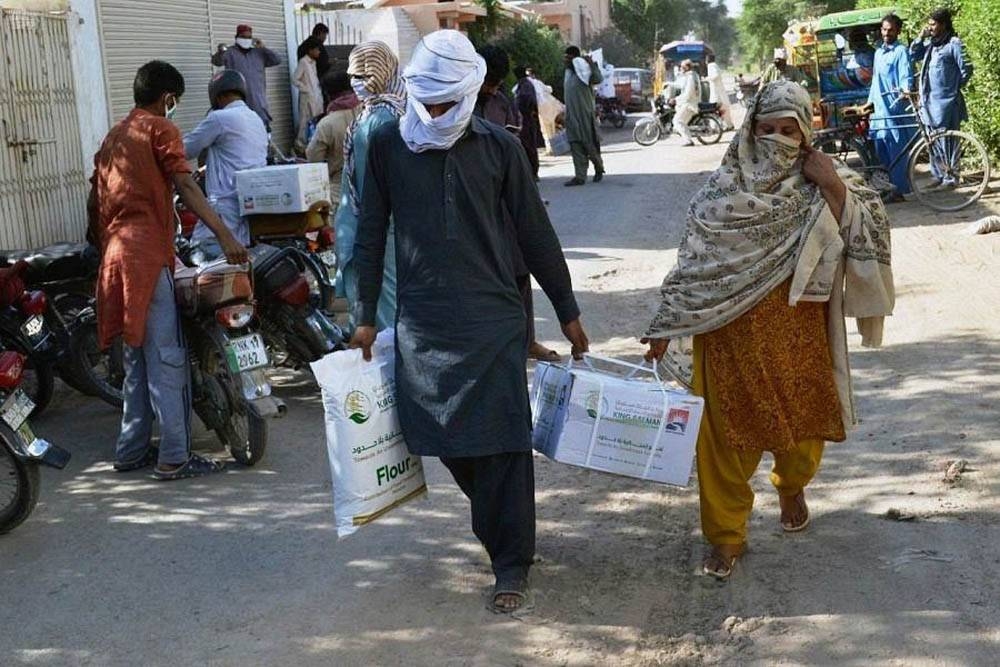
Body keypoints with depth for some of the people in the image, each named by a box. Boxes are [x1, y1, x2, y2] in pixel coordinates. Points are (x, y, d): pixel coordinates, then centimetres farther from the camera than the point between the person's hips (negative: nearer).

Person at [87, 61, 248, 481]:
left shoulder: (113, 136, 22)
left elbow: (95, 201, 23)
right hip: (148, 255, -8)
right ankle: (174, 458, -8)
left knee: (137, 358, 15)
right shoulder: (160, 129, -1)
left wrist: (103, 245, 33)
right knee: (166, 358, -8)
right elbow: (185, 187, -14)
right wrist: (225, 235, -21)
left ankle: (132, 450, 19)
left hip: (115, 256, 8)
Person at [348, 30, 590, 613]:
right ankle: (503, 528, 32)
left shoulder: (498, 146, 0)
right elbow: (372, 233, 8)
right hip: (422, 321, 2)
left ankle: (512, 563, 12)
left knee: (503, 441, -2)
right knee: (446, 439, 8)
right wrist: (366, 317, 8)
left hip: (494, 318, -1)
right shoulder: (389, 145, 2)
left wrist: (568, 311, 7)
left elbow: (535, 233, 5)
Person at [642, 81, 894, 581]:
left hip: (797, 333, 2)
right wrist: (665, 326, -3)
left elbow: (866, 236, -10)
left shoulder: (822, 185, -1)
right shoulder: (723, 188, -4)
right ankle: (725, 534, 19)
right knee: (727, 432, 3)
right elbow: (693, 262, -2)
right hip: (732, 335, -1)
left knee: (802, 420, 16)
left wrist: (833, 187, -19)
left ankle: (792, 487, 50)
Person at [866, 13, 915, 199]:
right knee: (881, 151, 11)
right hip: (879, 109, 8)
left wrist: (905, 90, -35)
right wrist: (870, 101, 26)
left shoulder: (901, 51, -5)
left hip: (895, 109, -8)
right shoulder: (878, 53, 19)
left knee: (897, 151, -5)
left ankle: (899, 189, -1)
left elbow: (906, 76, -16)